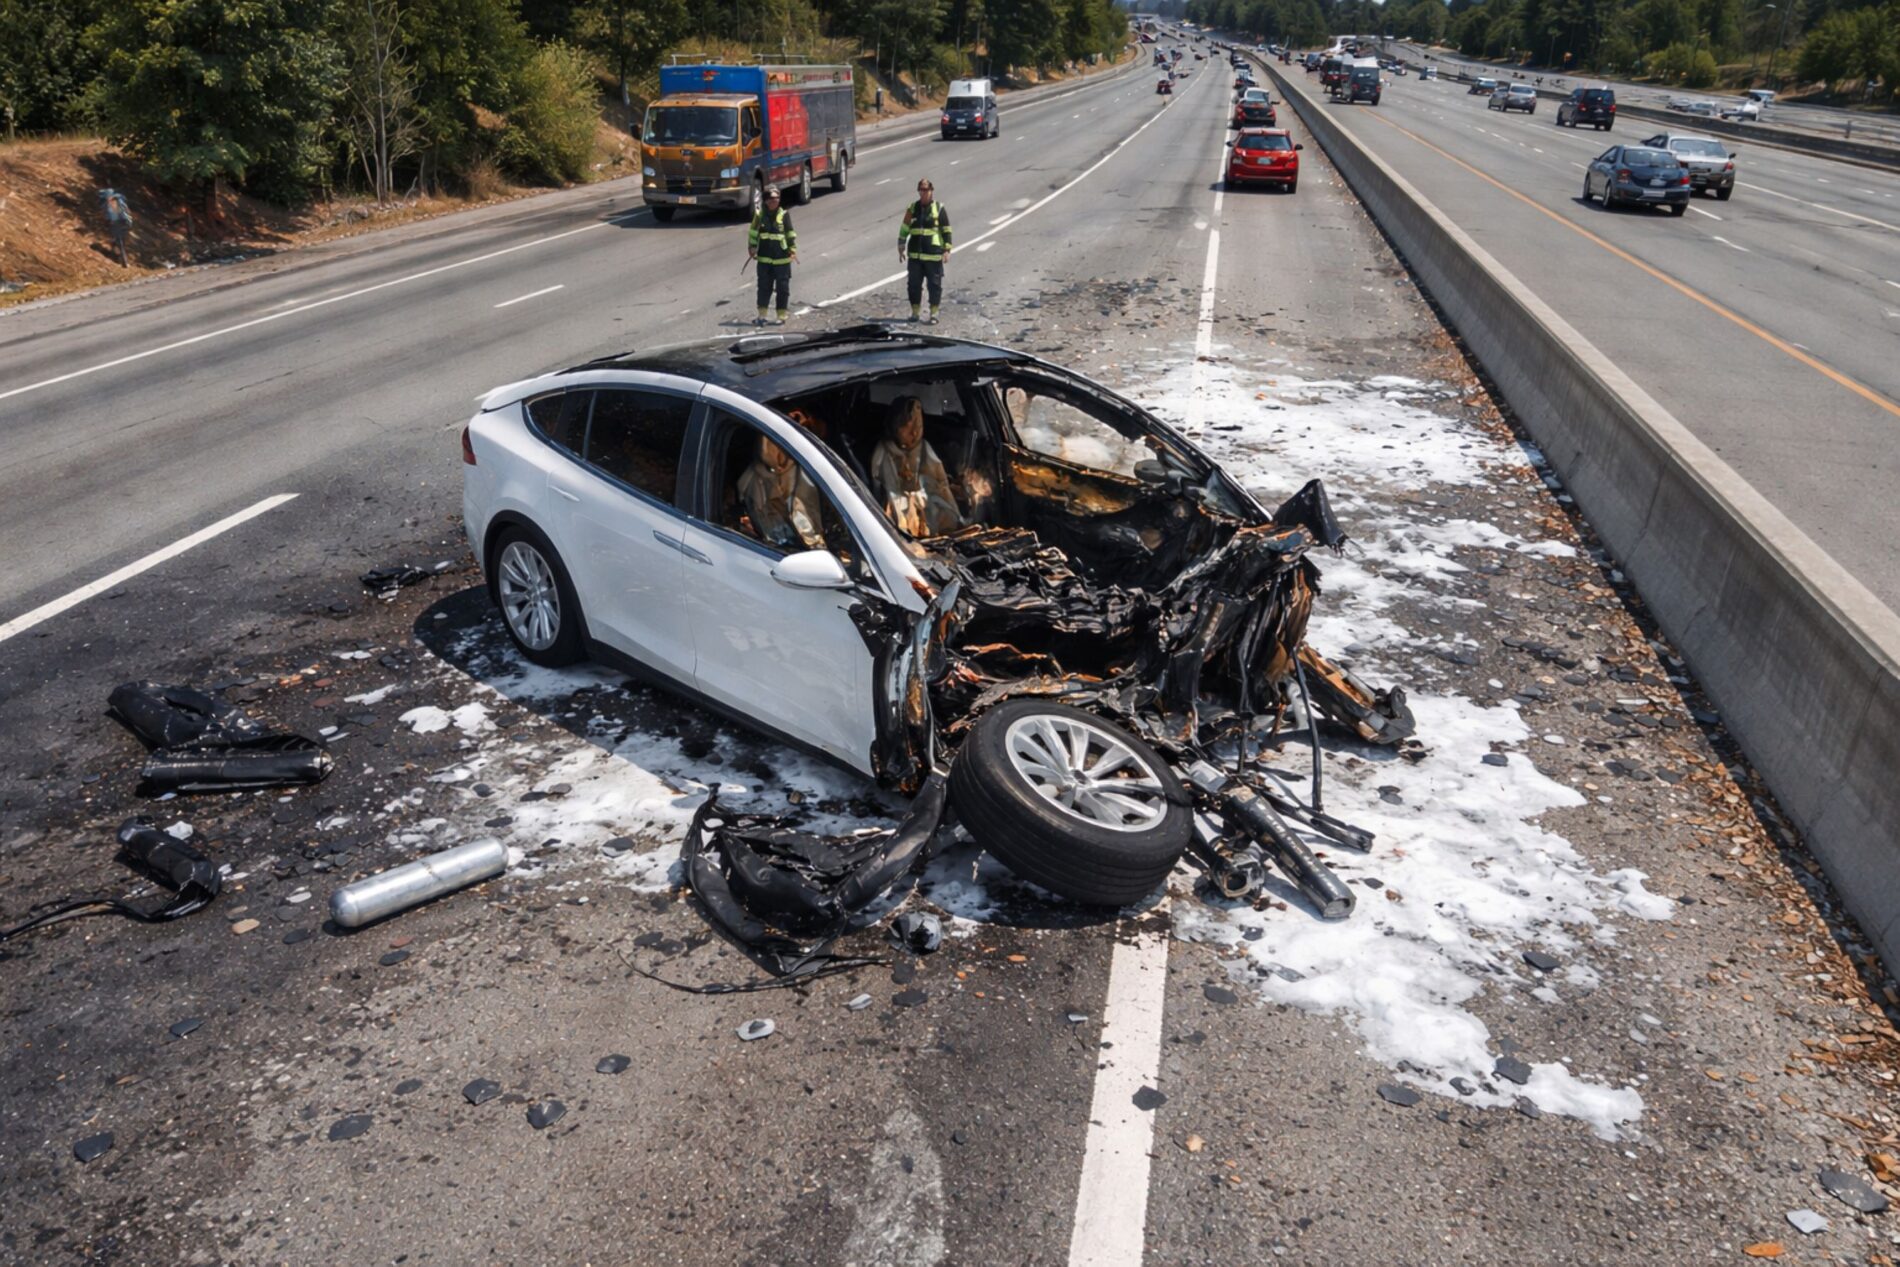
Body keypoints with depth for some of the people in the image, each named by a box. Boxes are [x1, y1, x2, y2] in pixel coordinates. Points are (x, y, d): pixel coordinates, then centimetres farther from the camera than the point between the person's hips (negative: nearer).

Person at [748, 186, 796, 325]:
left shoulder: (784, 214, -4)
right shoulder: (760, 214, 1)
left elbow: (791, 234, -1)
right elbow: (753, 232, 9)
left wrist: (793, 250, -5)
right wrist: (752, 248, 5)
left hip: (782, 258, -2)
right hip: (764, 258, 2)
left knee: (782, 288, 4)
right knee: (764, 286, 3)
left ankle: (782, 315, 13)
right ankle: (761, 314, 10)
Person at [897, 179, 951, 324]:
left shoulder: (940, 209, 0)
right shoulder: (912, 208, 10)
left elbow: (947, 231, 1)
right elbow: (904, 229, 15)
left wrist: (947, 249, -5)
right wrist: (901, 247, 11)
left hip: (933, 255, -3)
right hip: (915, 255, 3)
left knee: (935, 285, 1)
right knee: (914, 284, 7)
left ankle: (934, 313, 10)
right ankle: (915, 311, 19)